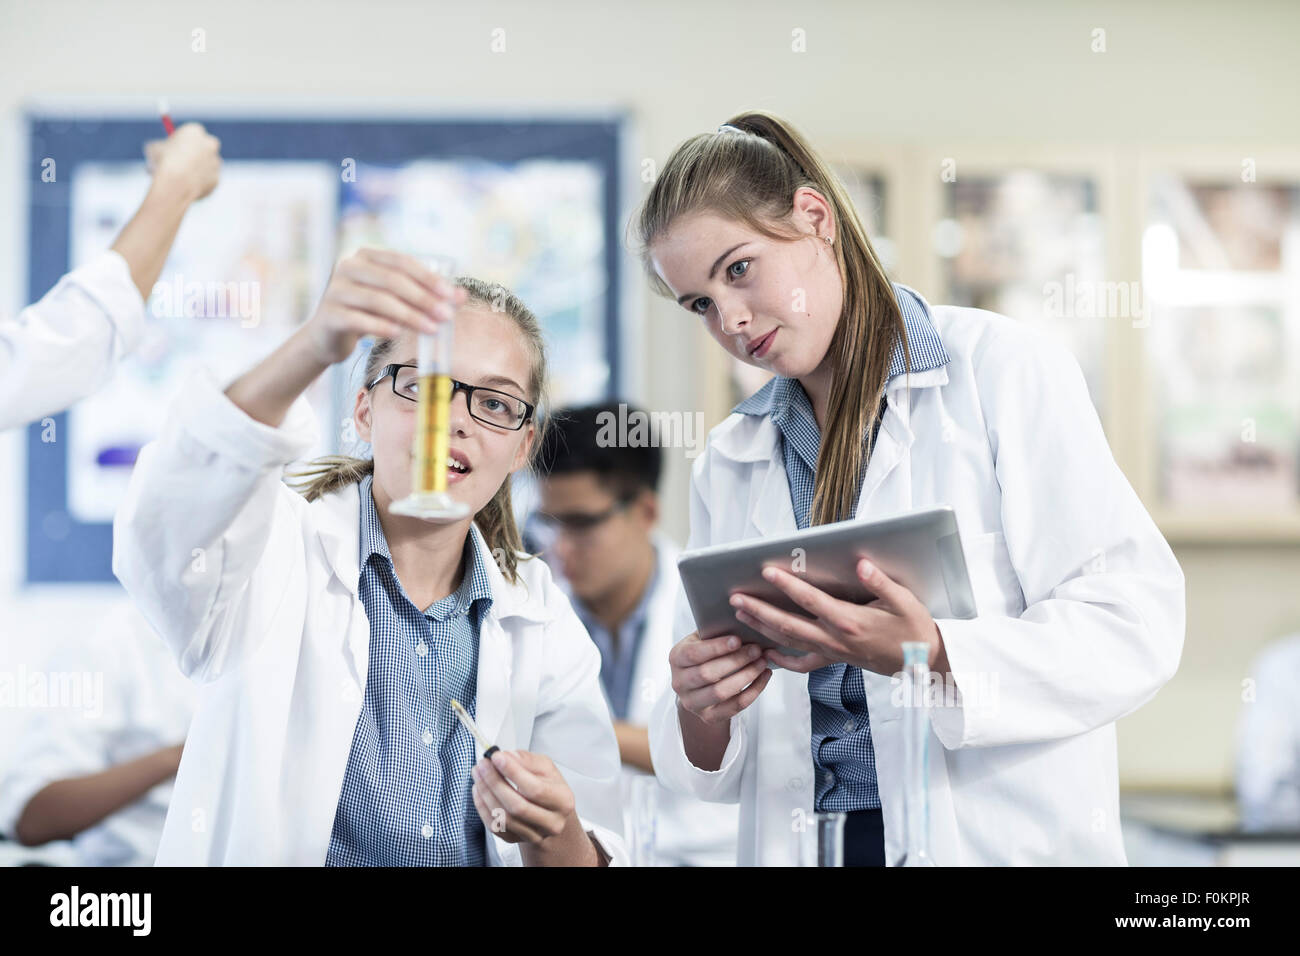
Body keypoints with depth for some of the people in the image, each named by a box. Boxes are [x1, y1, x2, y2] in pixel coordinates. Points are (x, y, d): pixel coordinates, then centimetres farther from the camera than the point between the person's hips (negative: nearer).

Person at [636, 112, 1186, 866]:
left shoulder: (1003, 369, 4)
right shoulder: (729, 463, 19)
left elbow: (1135, 623, -7)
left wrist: (930, 655, -20)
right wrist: (699, 719, -4)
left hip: (999, 840, -4)